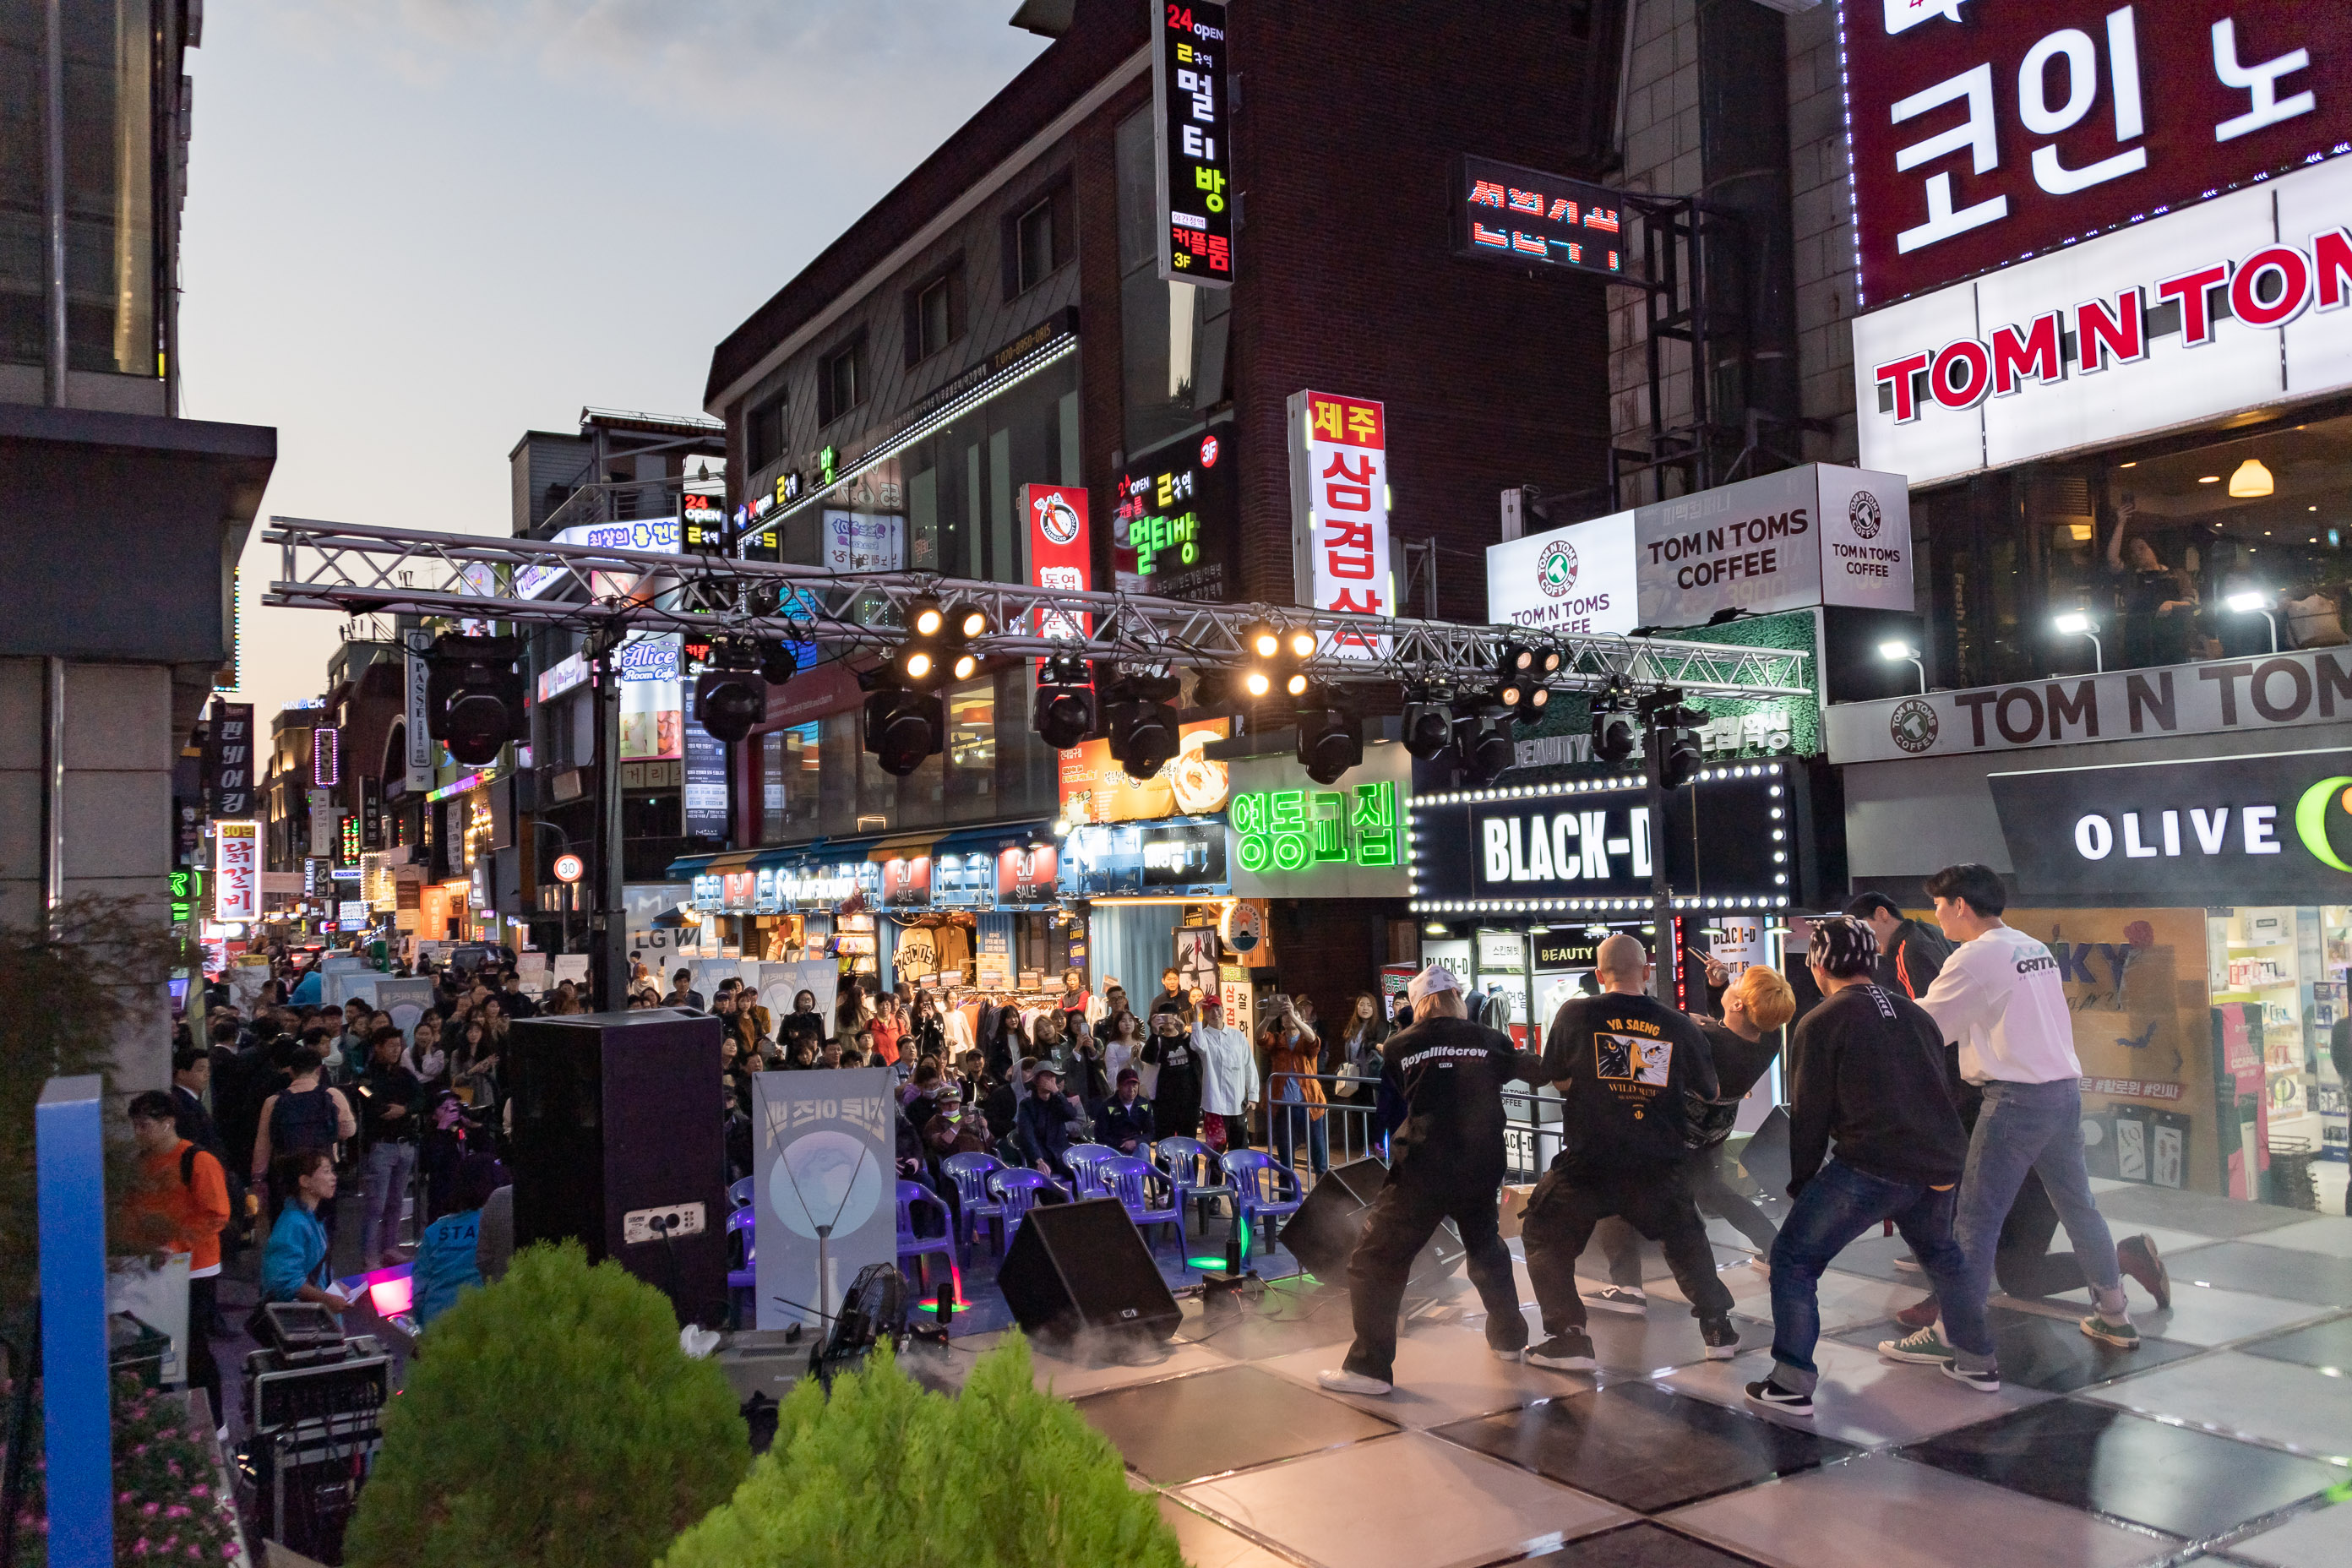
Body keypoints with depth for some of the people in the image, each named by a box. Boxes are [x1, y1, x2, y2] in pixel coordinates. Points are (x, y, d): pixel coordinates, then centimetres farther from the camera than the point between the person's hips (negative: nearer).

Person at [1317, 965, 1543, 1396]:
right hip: (1480, 1169, 4)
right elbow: (1531, 1071, 22)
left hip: (1422, 1170, -4)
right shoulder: (1489, 1040, 5)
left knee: (1374, 1263, 2)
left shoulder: (1398, 1046, 2)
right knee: (1487, 1248, 30)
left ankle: (1369, 1367, -3)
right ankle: (1509, 1339, 42)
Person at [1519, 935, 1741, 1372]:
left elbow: (1557, 1081, 5)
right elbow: (1709, 1093, 13)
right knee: (1685, 1238, 28)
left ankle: (1569, 1337, 6)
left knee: (1545, 1237, 15)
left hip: (1590, 1163, -3)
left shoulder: (1575, 1014, -6)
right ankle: (1718, 1330, 28)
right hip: (1660, 1167, 3)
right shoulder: (1680, 1027, 0)